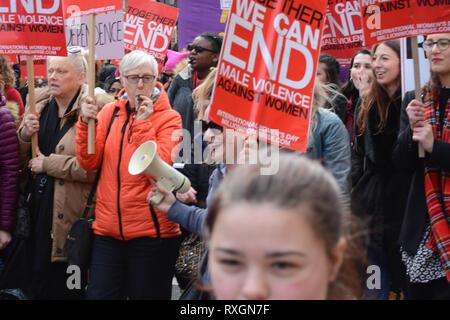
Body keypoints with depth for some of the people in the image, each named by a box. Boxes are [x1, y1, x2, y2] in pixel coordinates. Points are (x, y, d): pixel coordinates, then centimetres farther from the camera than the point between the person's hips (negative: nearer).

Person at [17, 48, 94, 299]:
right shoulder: (39, 104, 10)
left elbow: (92, 167, -22)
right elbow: (18, 158, 14)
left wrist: (47, 163, -13)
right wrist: (25, 134, -7)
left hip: (71, 217, -6)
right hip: (38, 211, 6)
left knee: (67, 288, 3)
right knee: (36, 286, 14)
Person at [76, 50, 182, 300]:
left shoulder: (168, 117, -2)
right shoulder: (110, 112, 10)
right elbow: (89, 162, 2)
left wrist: (142, 123, -18)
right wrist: (86, 122, -10)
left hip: (150, 231, -3)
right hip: (108, 227, 4)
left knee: (146, 295, 6)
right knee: (100, 294, 3)